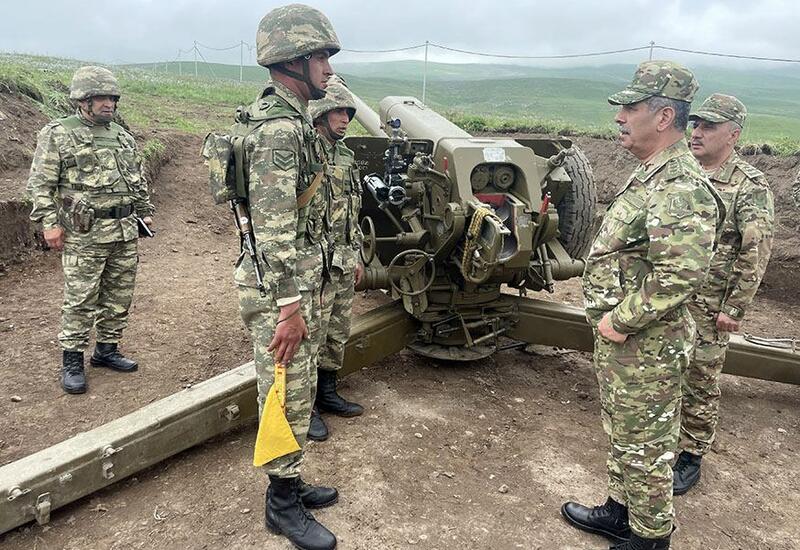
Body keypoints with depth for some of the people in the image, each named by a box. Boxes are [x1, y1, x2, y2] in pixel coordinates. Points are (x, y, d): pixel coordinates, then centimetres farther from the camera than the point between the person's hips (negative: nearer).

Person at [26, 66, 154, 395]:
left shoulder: (123, 136, 14)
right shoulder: (57, 134, -2)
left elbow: (139, 180, 22)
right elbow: (40, 184, -5)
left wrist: (145, 212, 18)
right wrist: (49, 222, -11)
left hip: (126, 231, 6)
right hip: (84, 234, -5)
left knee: (119, 295, 10)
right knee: (81, 299, -1)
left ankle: (106, 350, 25)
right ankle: (72, 361, 11)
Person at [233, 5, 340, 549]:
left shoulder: (293, 119, 14)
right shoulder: (279, 128, -19)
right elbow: (273, 229, -24)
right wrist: (289, 307, -24)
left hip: (302, 279, 10)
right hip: (280, 286, -10)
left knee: (301, 390, 18)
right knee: (287, 397, 2)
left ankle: (291, 482, 33)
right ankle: (283, 503, 19)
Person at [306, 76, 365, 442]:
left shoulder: (345, 156, 14)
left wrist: (356, 256, 20)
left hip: (344, 264, 9)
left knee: (338, 334, 17)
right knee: (310, 336, 1)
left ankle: (327, 394, 33)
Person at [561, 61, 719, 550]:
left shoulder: (680, 187, -23)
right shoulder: (650, 174, 10)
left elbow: (683, 273, -31)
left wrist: (621, 320, -21)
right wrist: (612, 318, 13)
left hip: (646, 345, -10)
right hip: (619, 335, 10)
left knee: (645, 444, 7)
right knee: (622, 431, 23)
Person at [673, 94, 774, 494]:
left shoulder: (751, 188, -10)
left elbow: (756, 254, -12)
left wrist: (734, 308, -14)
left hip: (707, 309, -5)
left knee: (700, 384, 7)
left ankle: (692, 456, 23)